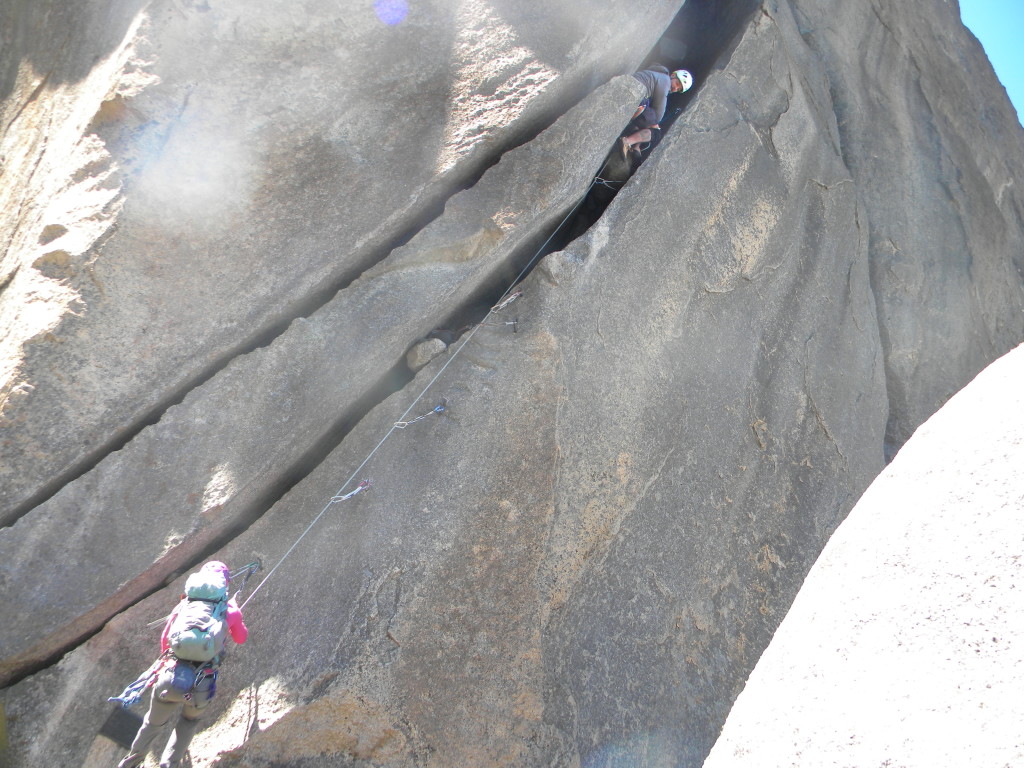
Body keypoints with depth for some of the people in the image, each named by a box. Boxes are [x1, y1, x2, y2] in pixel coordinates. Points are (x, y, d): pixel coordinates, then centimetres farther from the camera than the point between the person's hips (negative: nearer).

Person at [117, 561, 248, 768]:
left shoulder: (184, 604, 10)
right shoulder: (230, 610, 5)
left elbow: (164, 639, 23)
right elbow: (241, 638, 25)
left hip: (169, 678, 1)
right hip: (200, 686, -1)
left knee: (153, 722, 32)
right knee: (190, 720, 32)